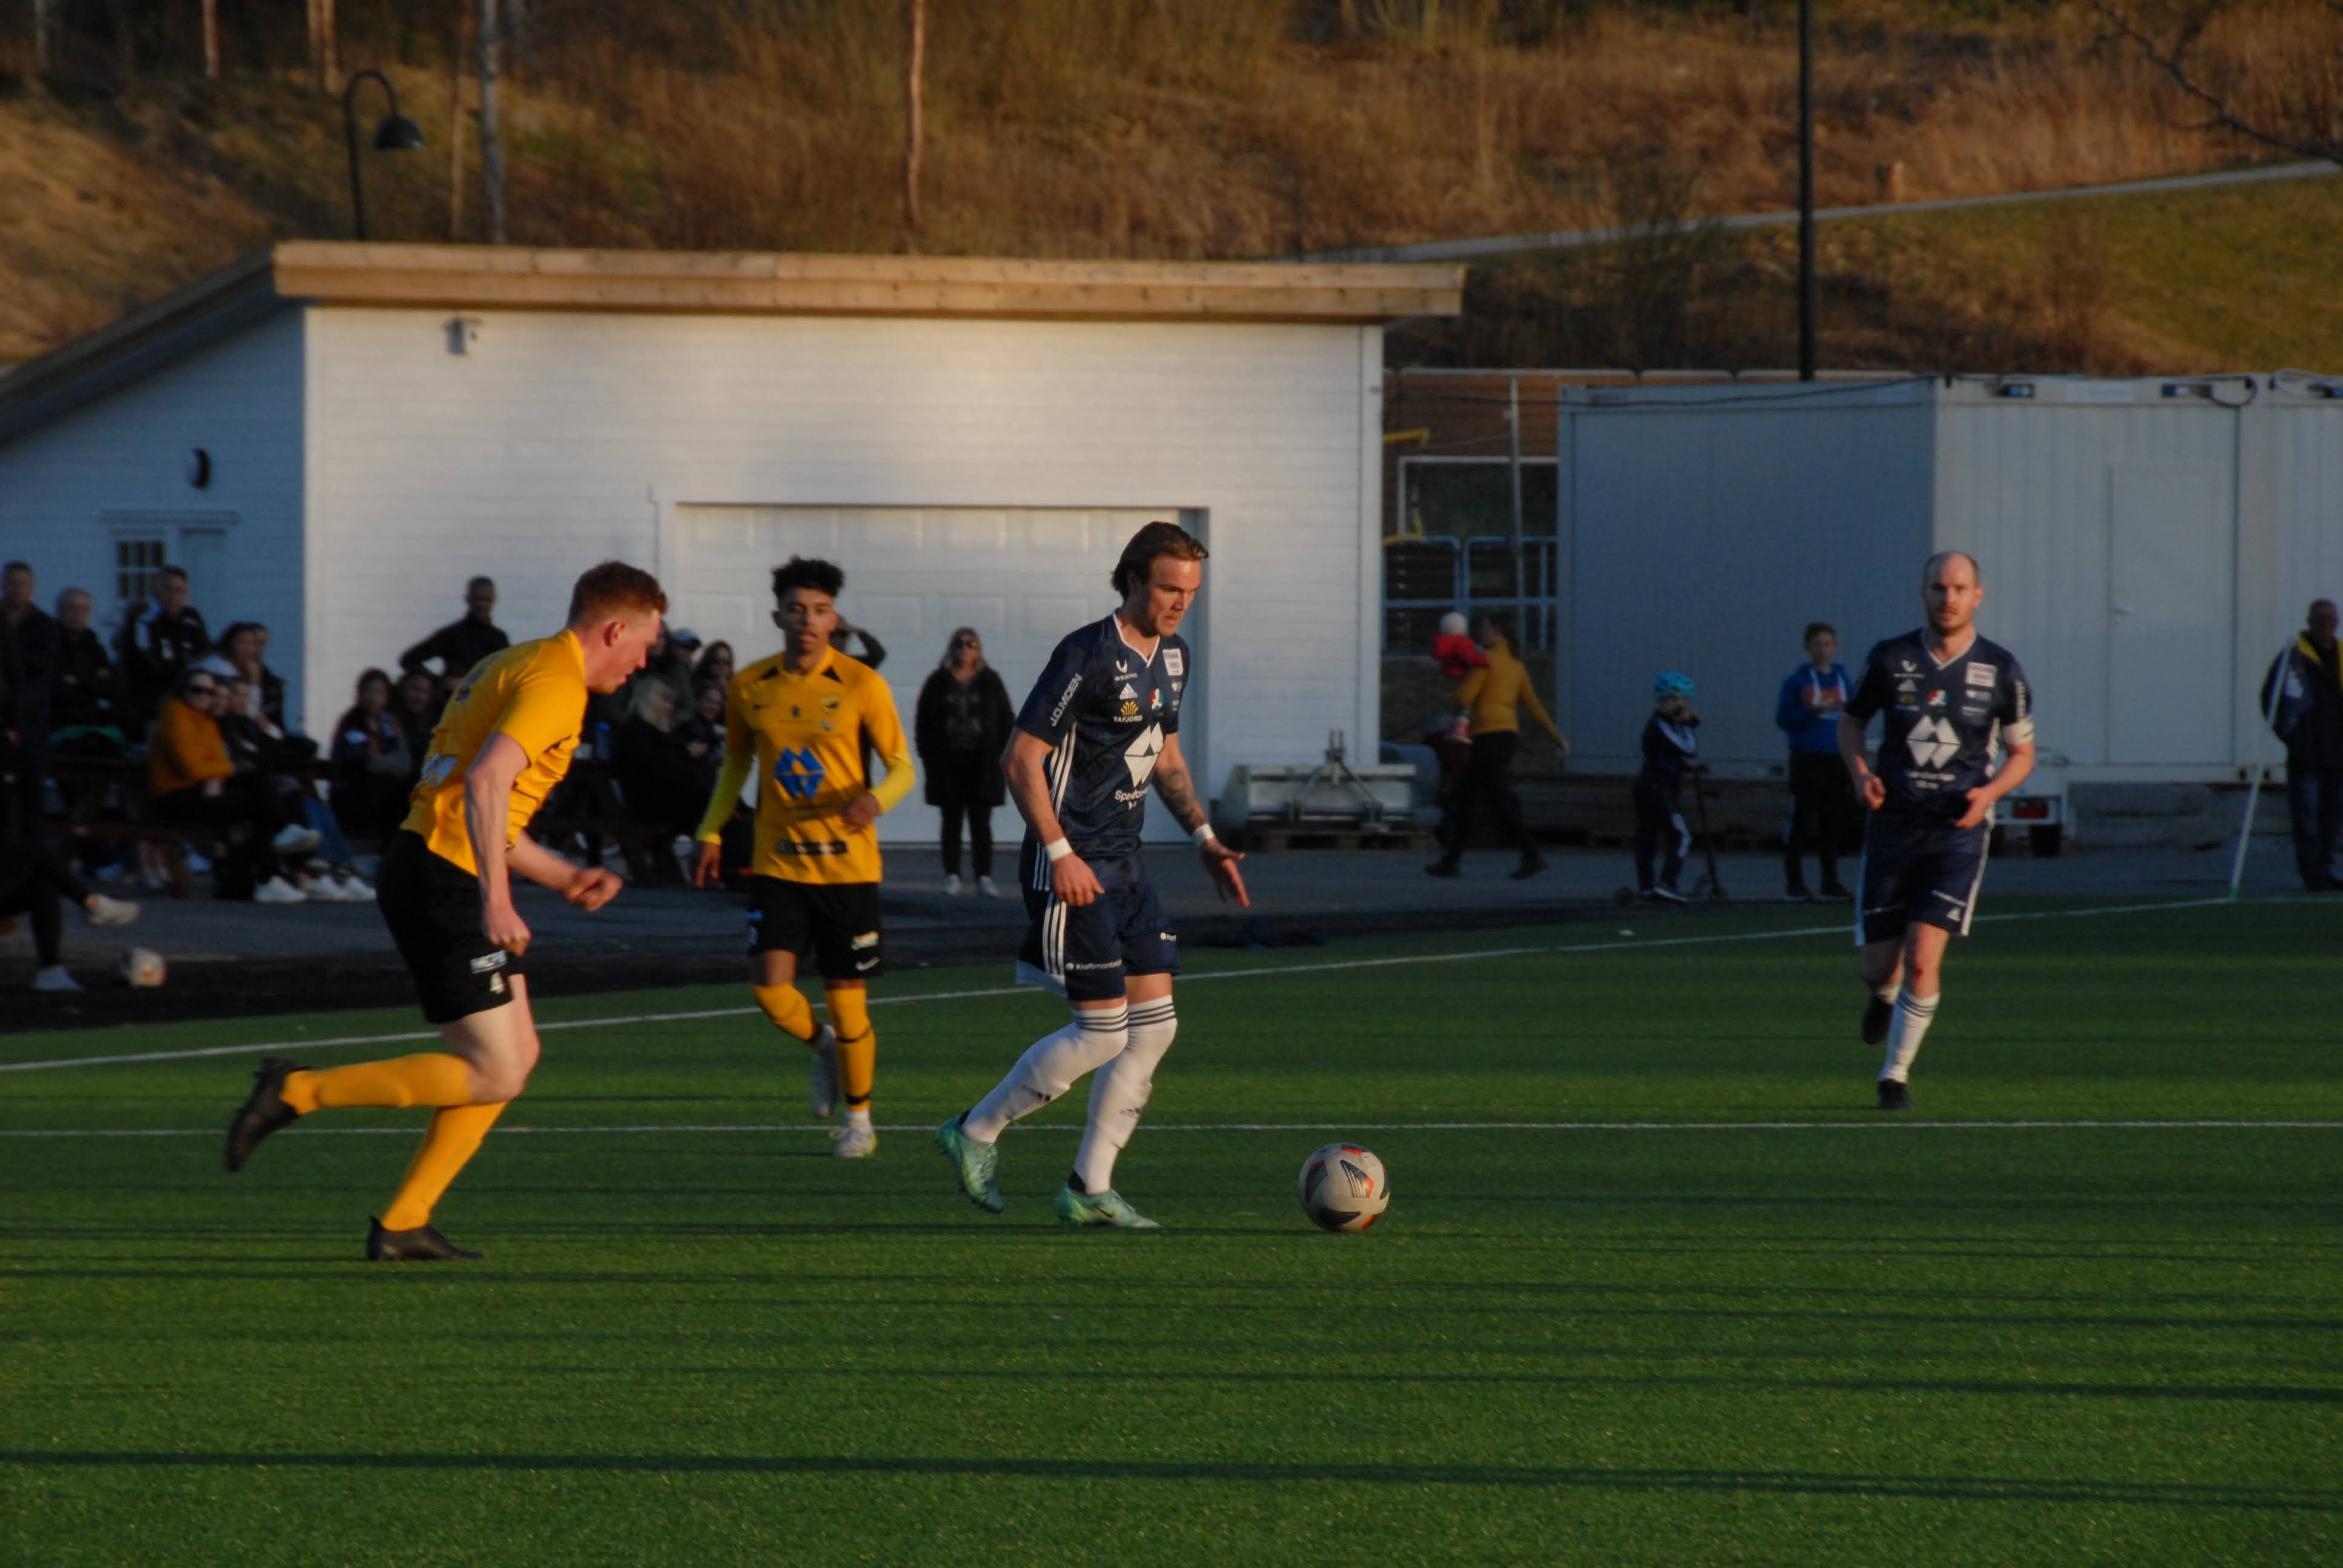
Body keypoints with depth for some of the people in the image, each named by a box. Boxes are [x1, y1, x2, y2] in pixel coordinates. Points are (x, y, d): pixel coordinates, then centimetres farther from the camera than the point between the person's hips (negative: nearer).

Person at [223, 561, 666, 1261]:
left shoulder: (514, 666, 20)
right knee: (495, 1075, -8)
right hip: (445, 881, -10)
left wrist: (564, 878, 25)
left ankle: (403, 1225, 11)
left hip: (426, 858, 10)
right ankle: (296, 1092, -9)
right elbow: (486, 783, -26)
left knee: (517, 1054, 12)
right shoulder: (555, 681, -11)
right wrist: (496, 900, -31)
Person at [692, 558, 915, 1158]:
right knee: (770, 986, -13)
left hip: (847, 862, -2)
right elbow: (737, 761, 19)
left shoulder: (861, 686, -6)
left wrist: (876, 798, -24)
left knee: (846, 999, 2)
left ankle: (858, 1119, 22)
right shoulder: (750, 687, 2)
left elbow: (903, 766, -2)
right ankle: (821, 1046, 22)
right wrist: (712, 832, 12)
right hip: (777, 859, 2)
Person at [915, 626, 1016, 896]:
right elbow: (923, 722, 5)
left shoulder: (990, 681, 4)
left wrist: (1000, 755, -3)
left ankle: (984, 877, -2)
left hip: (982, 764, -1)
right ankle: (952, 876, 9)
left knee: (981, 822, -1)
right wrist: (930, 755, -4)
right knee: (952, 821, 5)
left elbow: (1007, 720, 5)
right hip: (948, 764, 1)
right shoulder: (939, 682, 4)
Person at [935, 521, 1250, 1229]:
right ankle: (976, 1132, 8)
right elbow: (1021, 758, -17)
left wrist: (1205, 838, 15)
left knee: (1155, 1023, 3)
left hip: (1123, 865, 9)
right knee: (1103, 1029, -9)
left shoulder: (1173, 658, 10)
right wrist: (1061, 854, -21)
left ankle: (1089, 1189, 9)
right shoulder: (1088, 656, -17)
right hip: (1071, 867, -9)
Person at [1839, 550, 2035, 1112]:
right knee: (1879, 967, 4)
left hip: (1957, 831, -1)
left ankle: (1896, 1074, 4)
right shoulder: (1890, 659, -1)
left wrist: (1989, 792, -12)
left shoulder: (2000, 669, -2)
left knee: (1922, 960, -14)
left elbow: (2021, 753, 8)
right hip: (1893, 827, 1)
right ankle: (1885, 996, 43)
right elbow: (1851, 721, 14)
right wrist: (1860, 773, -6)